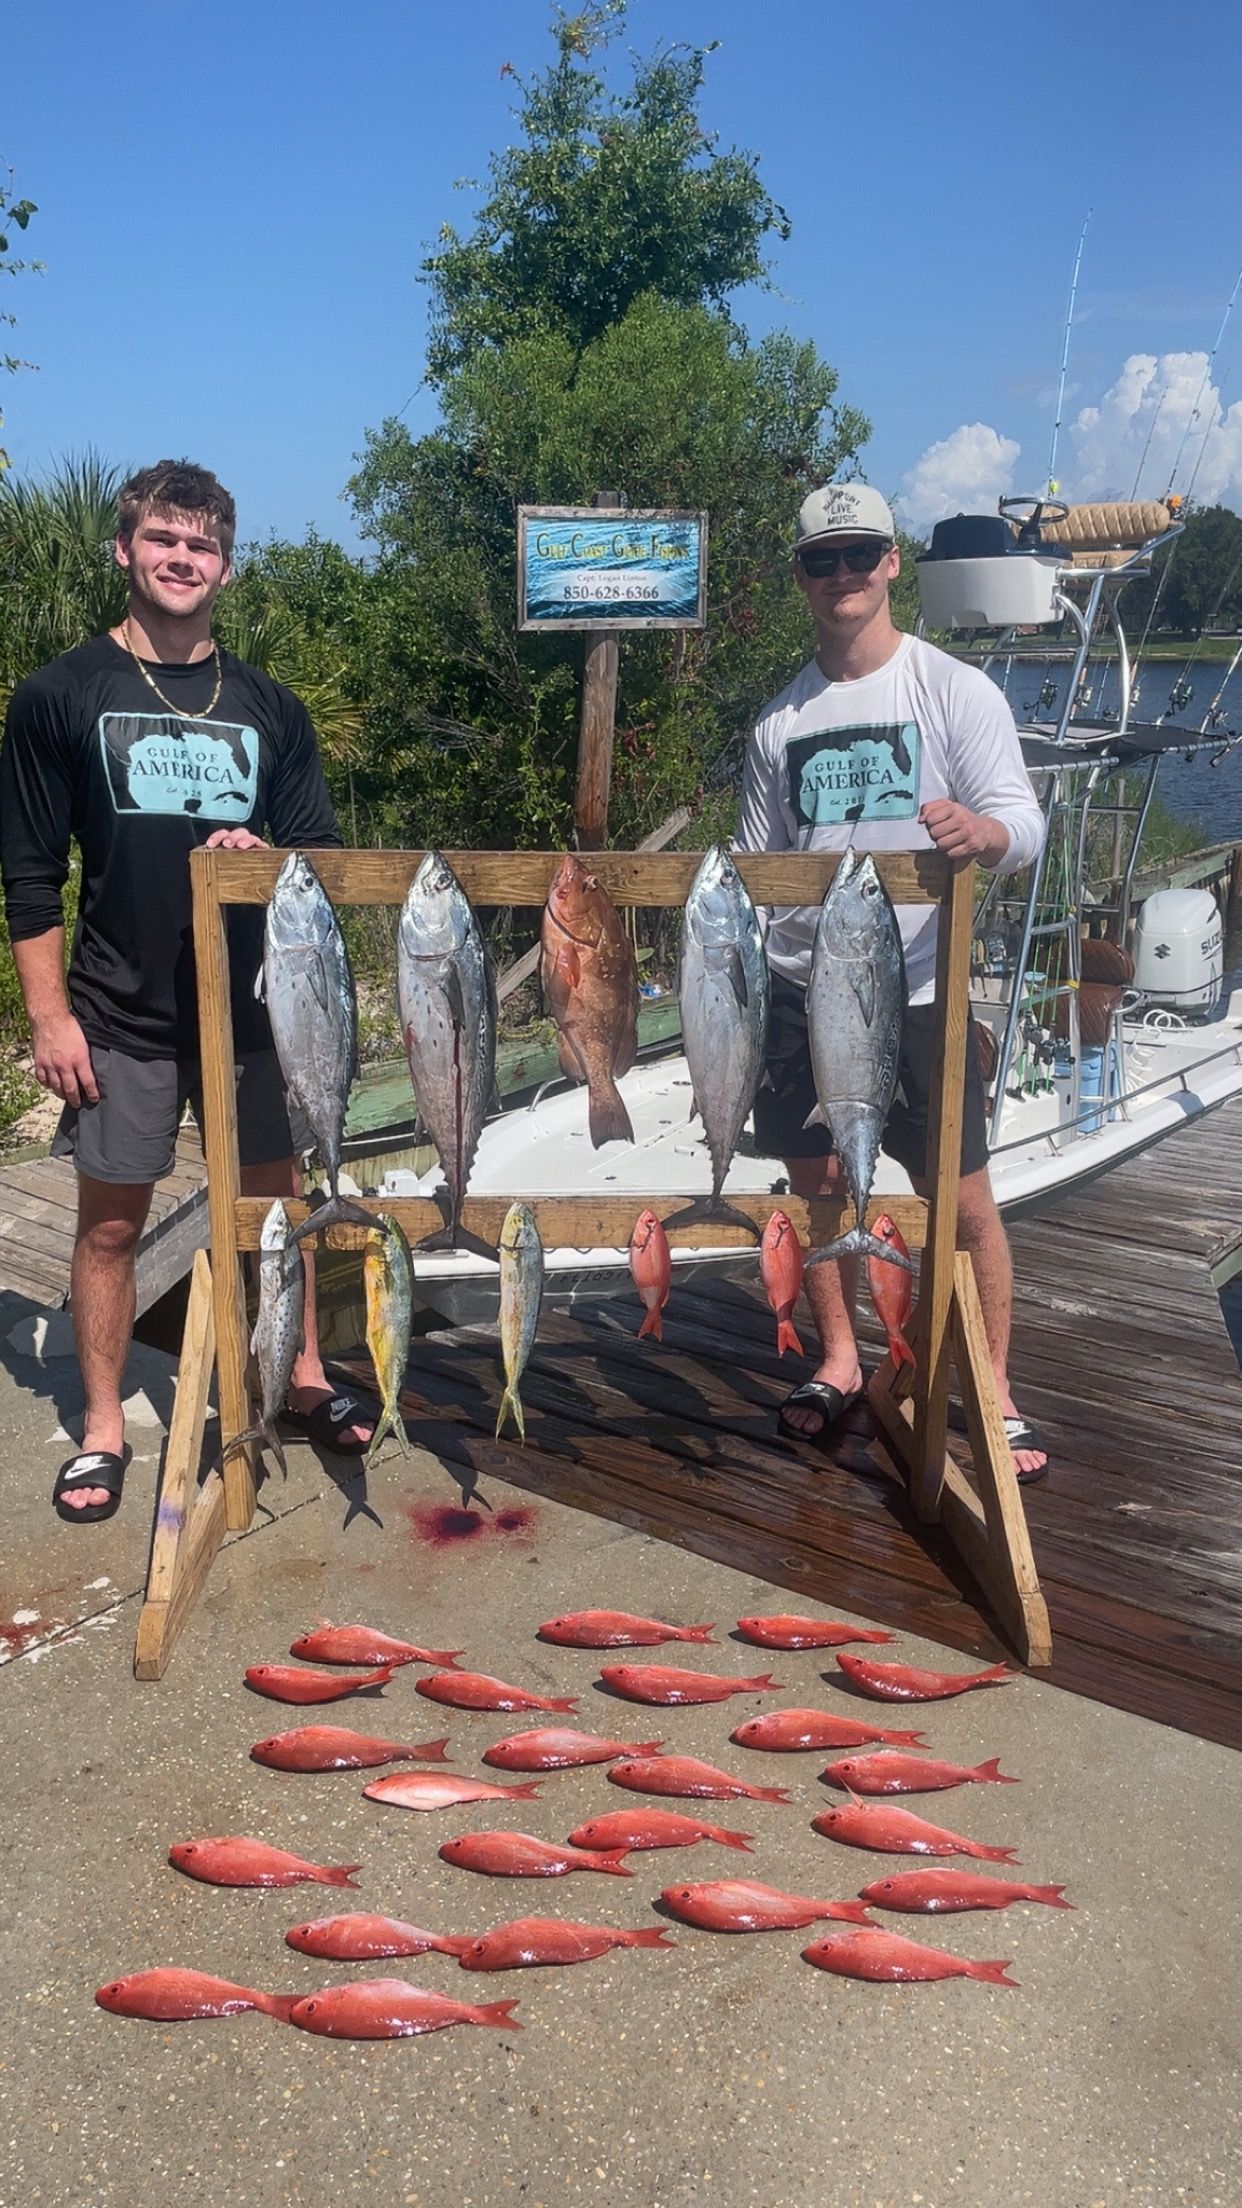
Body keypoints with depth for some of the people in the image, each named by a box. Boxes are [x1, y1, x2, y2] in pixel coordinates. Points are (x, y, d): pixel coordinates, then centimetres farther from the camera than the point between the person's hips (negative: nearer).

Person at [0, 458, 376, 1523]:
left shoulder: (267, 706, 7)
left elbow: (323, 853, 11)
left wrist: (264, 856, -12)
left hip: (254, 1001, 3)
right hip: (122, 1014, -2)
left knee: (277, 1195, 12)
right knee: (110, 1221, 5)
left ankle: (307, 1379, 30)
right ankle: (104, 1428, 20)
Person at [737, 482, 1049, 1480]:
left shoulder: (954, 689, -3)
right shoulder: (779, 720, 10)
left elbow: (1026, 823, -11)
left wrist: (979, 829, -35)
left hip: (917, 988, -4)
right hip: (801, 987, 4)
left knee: (962, 1195, -1)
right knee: (815, 1177, 11)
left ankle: (994, 1390, 15)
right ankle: (839, 1362, 29)